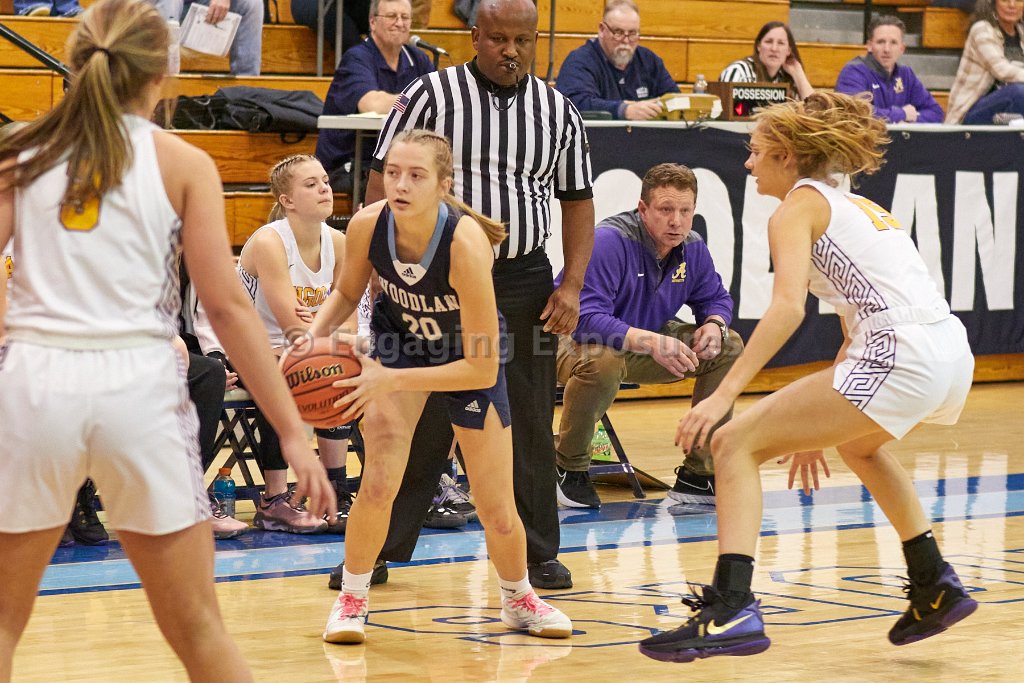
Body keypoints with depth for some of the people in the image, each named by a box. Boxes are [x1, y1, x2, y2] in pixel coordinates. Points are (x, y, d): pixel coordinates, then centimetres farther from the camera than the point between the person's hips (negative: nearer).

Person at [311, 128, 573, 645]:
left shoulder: (466, 243, -38)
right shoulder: (367, 226, -27)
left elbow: (481, 369, -34)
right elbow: (347, 293, -2)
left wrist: (392, 380, -38)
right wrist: (313, 337, -21)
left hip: (470, 363, -2)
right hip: (400, 341, 2)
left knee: (498, 515, 2)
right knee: (379, 484, -19)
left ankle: (518, 598, 33)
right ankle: (351, 598, 5)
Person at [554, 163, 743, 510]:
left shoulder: (692, 248, -5)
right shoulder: (608, 242, -28)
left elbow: (715, 297, 11)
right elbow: (585, 318, -36)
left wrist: (715, 325, -15)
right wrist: (650, 342, -47)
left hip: (646, 345, 7)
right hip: (575, 342, -7)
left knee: (729, 347, -4)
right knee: (601, 360, -42)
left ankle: (699, 475, 0)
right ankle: (570, 468, -16)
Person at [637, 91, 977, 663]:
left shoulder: (799, 207, 4)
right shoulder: (857, 206, 29)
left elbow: (788, 307, -13)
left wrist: (724, 394, -18)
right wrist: (819, 424, 32)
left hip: (901, 357, -9)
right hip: (954, 353, 9)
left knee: (735, 444, -3)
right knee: (859, 443, 40)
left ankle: (733, 610, -17)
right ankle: (936, 586, 38)